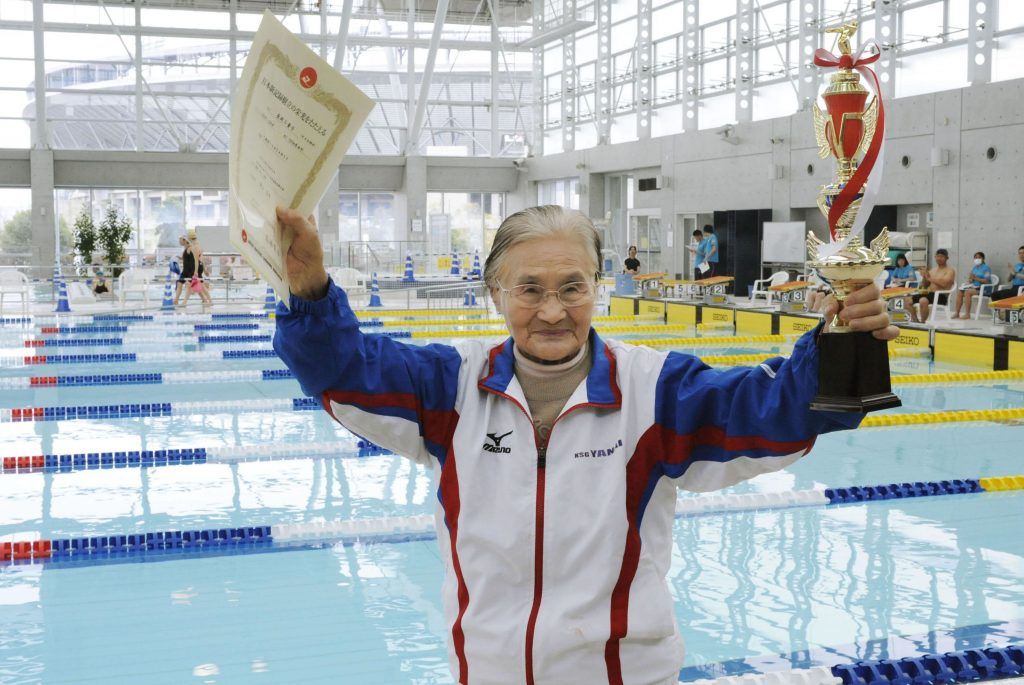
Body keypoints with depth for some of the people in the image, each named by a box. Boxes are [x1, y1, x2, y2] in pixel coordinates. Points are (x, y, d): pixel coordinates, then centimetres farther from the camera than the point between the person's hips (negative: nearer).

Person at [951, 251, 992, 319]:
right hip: (973, 287, 7)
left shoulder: (986, 268, -4)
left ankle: (967, 314, -34)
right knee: (960, 293, -15)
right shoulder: (974, 267, 18)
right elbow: (970, 278, 16)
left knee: (967, 292, -31)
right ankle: (957, 313, -17)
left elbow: (987, 281, -13)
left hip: (983, 289, -7)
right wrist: (970, 280, -8)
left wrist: (976, 278, -19)